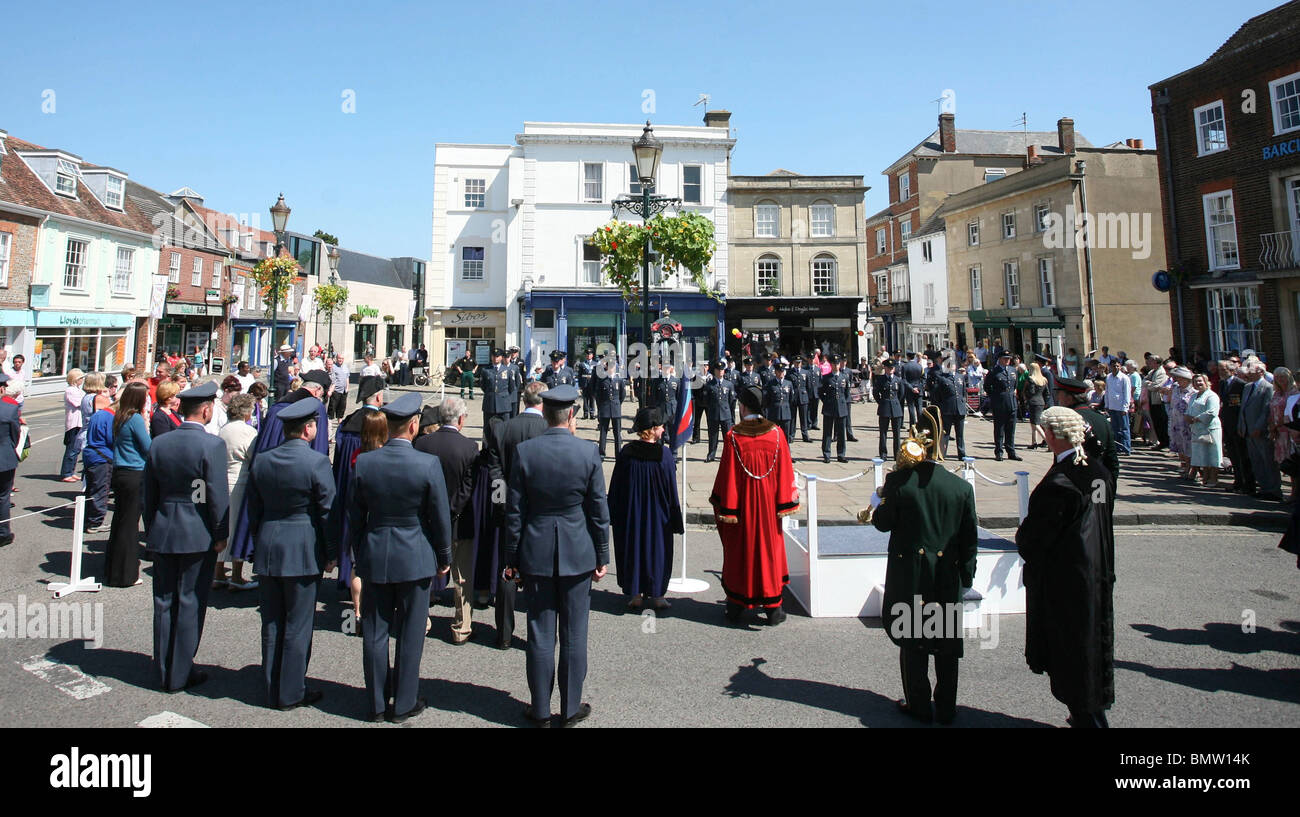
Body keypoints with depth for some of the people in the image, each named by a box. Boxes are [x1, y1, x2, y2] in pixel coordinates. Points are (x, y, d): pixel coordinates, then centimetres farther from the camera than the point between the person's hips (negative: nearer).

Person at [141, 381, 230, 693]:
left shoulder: (158, 444, 3)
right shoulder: (212, 445, -16)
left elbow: (148, 492, 9)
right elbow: (218, 495, -16)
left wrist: (151, 532, 18)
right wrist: (220, 535, -6)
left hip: (162, 534, 5)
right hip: (198, 536, -5)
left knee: (164, 603, 14)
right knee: (190, 604, 5)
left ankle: (164, 672, 24)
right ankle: (180, 675, 14)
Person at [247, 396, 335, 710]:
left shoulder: (261, 461, 4)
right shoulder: (316, 462, -14)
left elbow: (254, 509, 10)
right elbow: (327, 510, -11)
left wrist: (259, 543, 20)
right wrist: (332, 553, -2)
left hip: (267, 551, 6)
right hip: (303, 553, -5)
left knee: (271, 623, 14)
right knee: (298, 625, 5)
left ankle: (272, 690, 25)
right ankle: (291, 693, 14)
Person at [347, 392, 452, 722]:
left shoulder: (363, 462, -7)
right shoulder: (429, 465, -16)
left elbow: (354, 515, 3)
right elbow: (441, 517, -8)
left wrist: (357, 554, 16)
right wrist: (445, 557, 5)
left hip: (374, 557, 3)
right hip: (415, 557, -3)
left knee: (375, 633, 14)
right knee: (410, 634, 10)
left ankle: (377, 704, 27)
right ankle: (403, 704, 22)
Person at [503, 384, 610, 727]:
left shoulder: (524, 451, -8)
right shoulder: (588, 452, -9)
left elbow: (514, 510, -3)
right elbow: (599, 509, -4)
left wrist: (511, 558, 6)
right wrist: (602, 556, 6)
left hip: (536, 553, 1)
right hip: (577, 554, 0)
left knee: (540, 634, 10)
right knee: (574, 635, 10)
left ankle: (540, 710, 22)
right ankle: (571, 709, 22)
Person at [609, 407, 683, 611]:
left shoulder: (626, 452, -9)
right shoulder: (664, 454, -15)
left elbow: (616, 487, -3)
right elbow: (671, 490, -9)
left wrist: (614, 516, 8)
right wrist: (675, 521, 0)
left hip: (630, 514, 2)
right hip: (657, 515, -1)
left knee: (632, 548, 14)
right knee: (656, 549, 13)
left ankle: (634, 594, 19)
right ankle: (656, 594, 19)